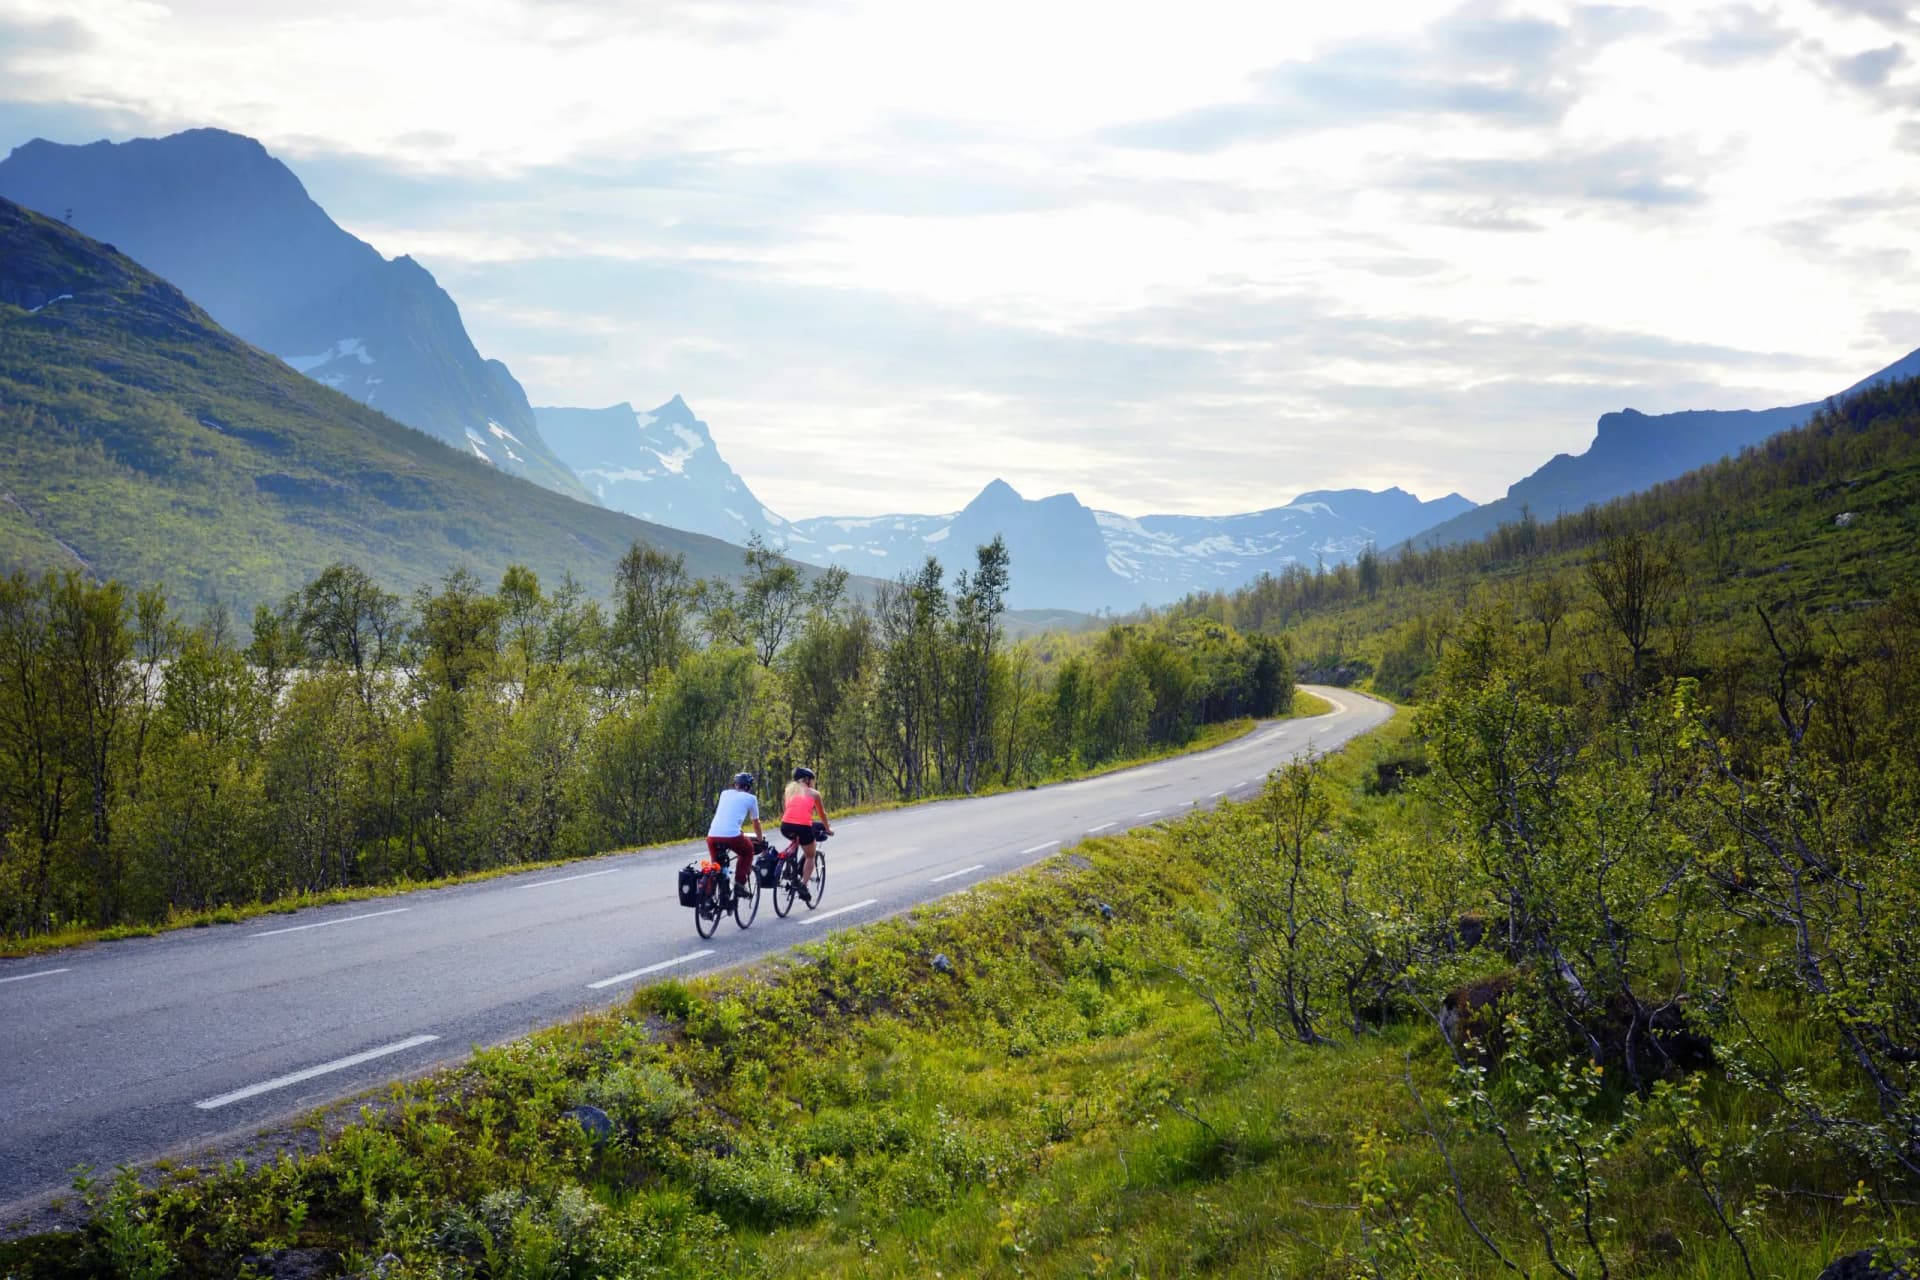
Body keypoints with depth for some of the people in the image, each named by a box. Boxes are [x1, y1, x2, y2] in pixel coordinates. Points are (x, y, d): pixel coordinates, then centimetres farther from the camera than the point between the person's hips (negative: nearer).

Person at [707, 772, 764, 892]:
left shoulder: (725, 793, 25)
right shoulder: (751, 798, 13)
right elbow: (756, 822, 24)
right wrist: (760, 839, 43)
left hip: (712, 835, 4)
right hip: (732, 835, -4)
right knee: (748, 851, 26)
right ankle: (740, 883, 16)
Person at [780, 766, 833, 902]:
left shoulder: (790, 789, 22)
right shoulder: (814, 793, 14)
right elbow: (822, 814, 24)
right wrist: (828, 829, 39)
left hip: (786, 826, 3)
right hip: (803, 827, -3)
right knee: (810, 857, 16)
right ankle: (803, 885, 1)